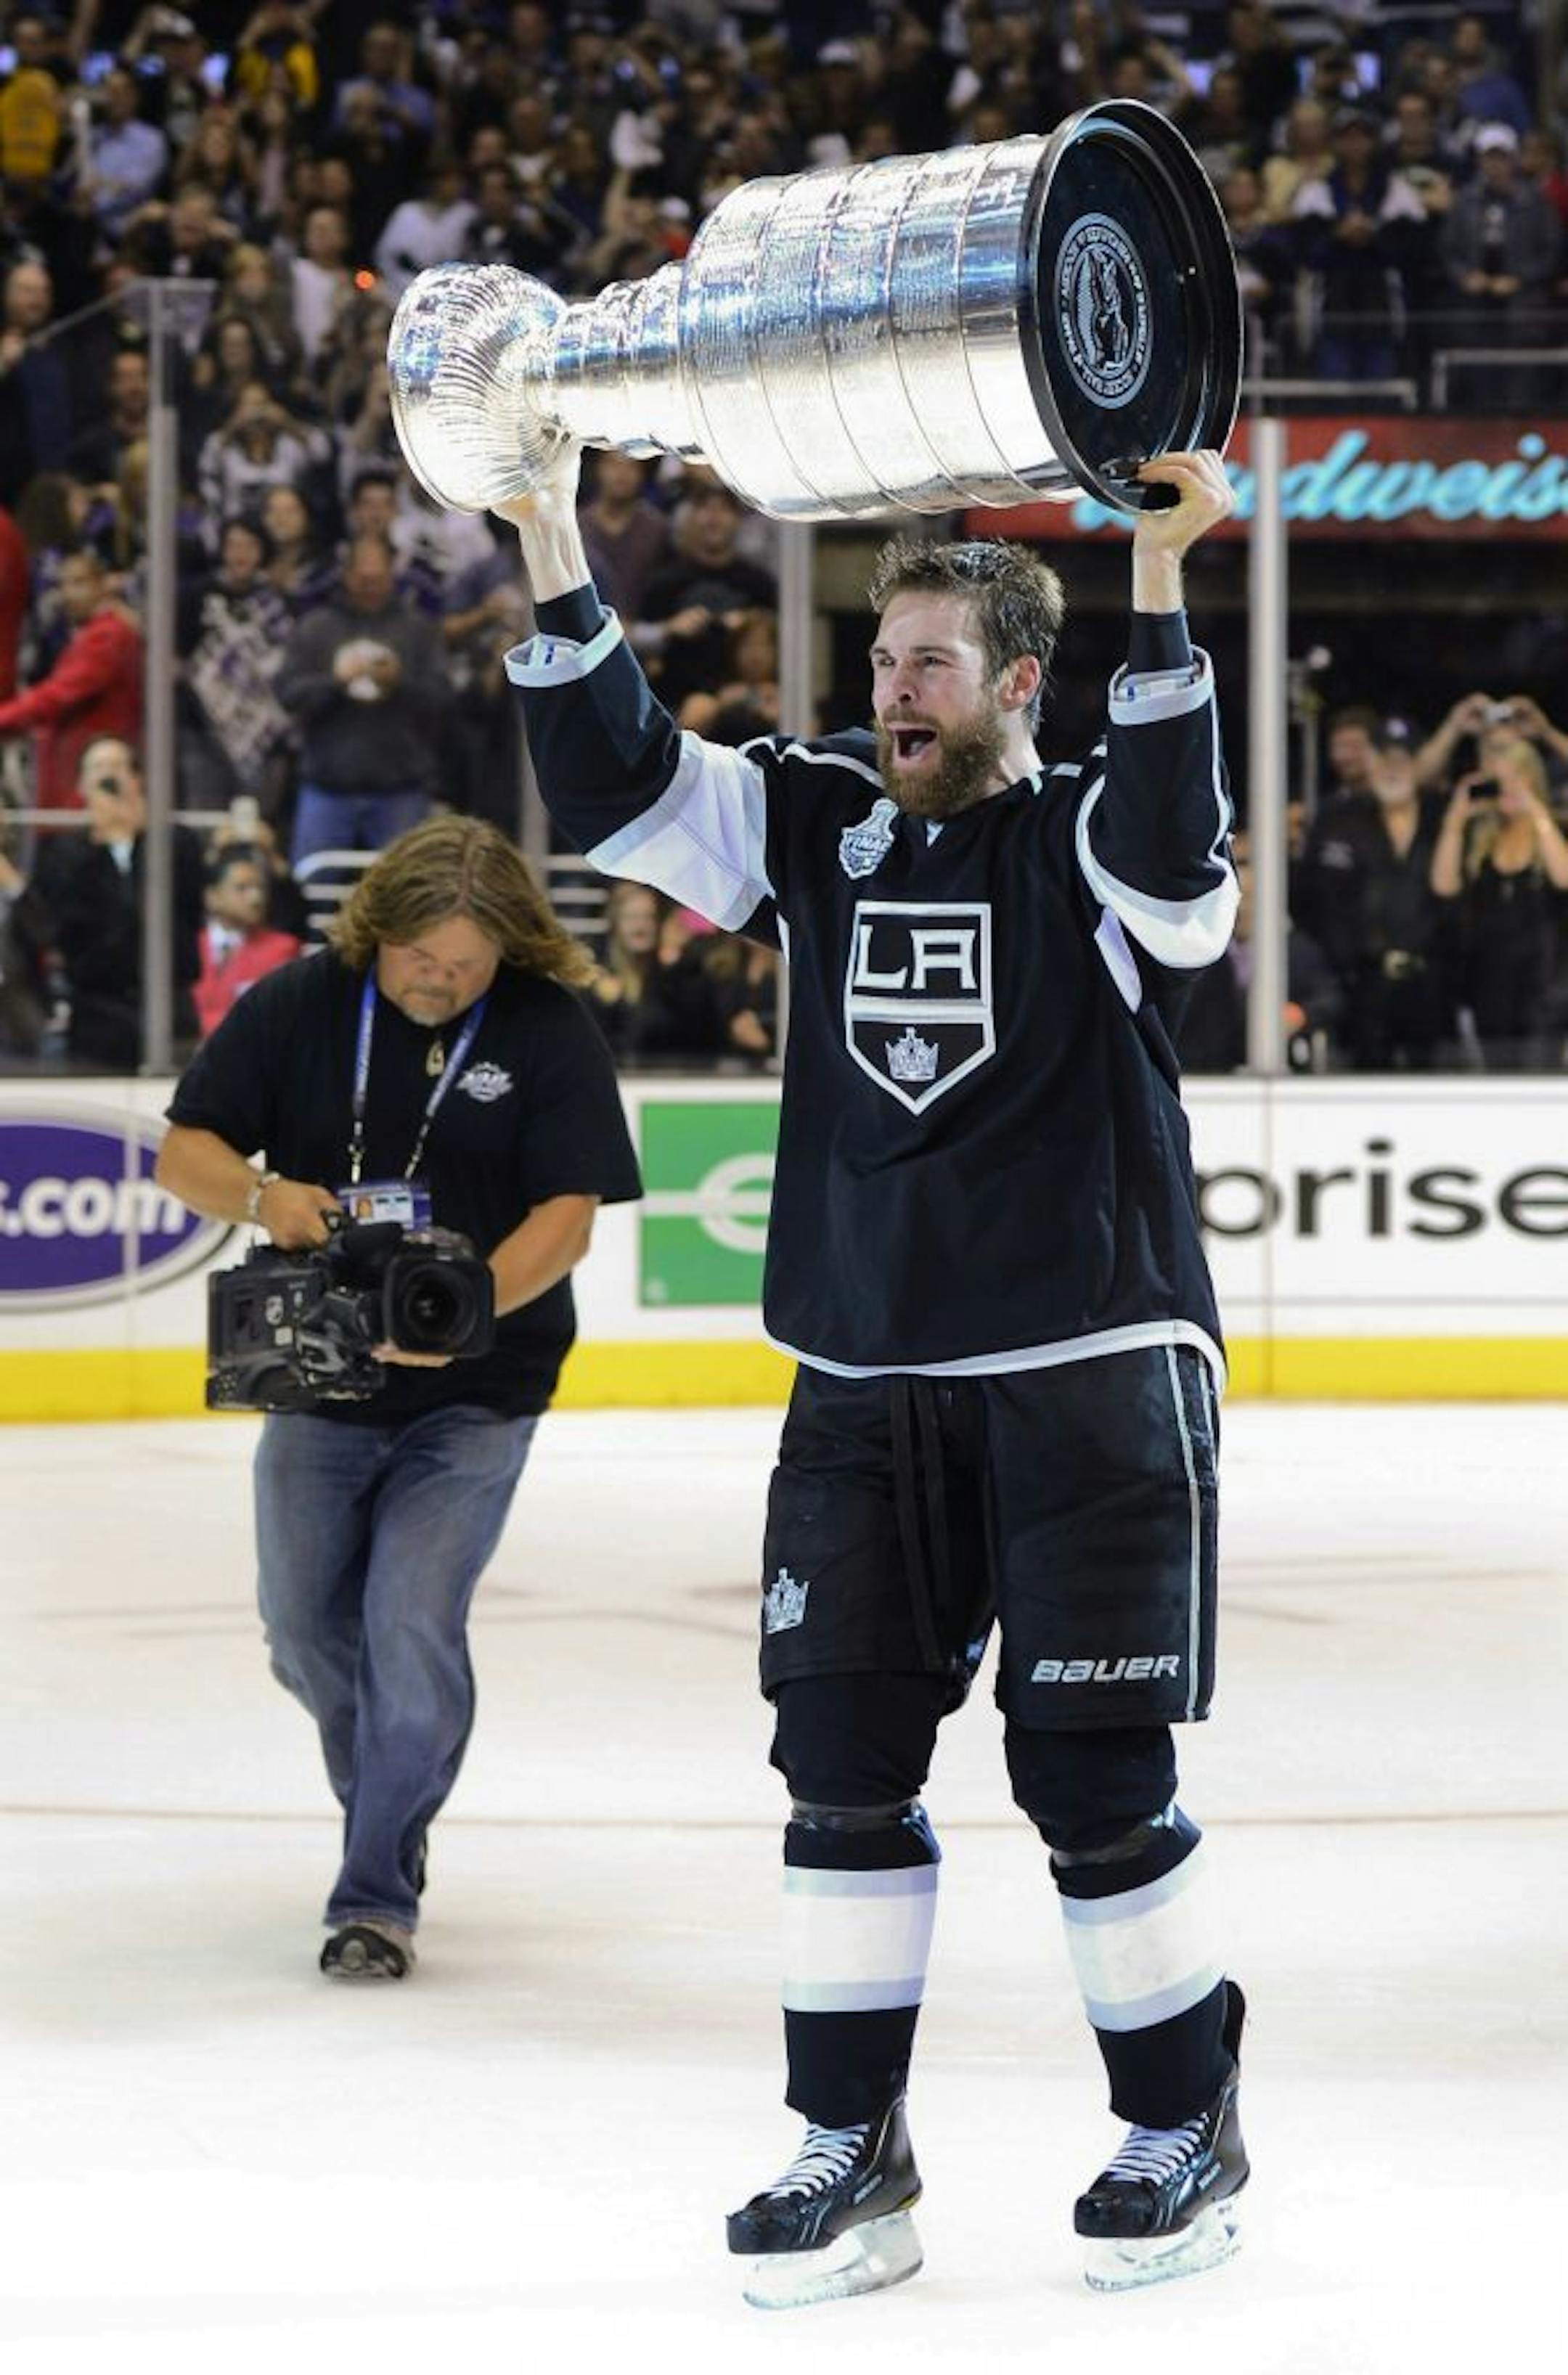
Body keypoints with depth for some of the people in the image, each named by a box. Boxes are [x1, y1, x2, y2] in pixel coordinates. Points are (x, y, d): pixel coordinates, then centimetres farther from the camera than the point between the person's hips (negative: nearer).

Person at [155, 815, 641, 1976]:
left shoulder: (548, 1030, -11)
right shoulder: (298, 1006, -5)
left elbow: (569, 1215, -16)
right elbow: (184, 1151, -3)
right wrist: (263, 1195, -25)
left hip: (474, 1392, -3)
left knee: (412, 1628, -14)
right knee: (307, 1631, 12)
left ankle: (380, 1890, -3)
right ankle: (386, 1804, 41)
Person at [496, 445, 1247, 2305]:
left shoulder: (1089, 842, -5)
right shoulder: (819, 822, 8)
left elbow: (1170, 841, -28)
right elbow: (613, 785, 0)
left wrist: (1156, 580, -37)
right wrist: (554, 549, -10)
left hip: (1092, 1376, -5)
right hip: (863, 1386, 5)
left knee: (1092, 1771, -2)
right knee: (842, 1764, 3)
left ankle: (1184, 2133, 14)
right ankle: (851, 2151, 11)